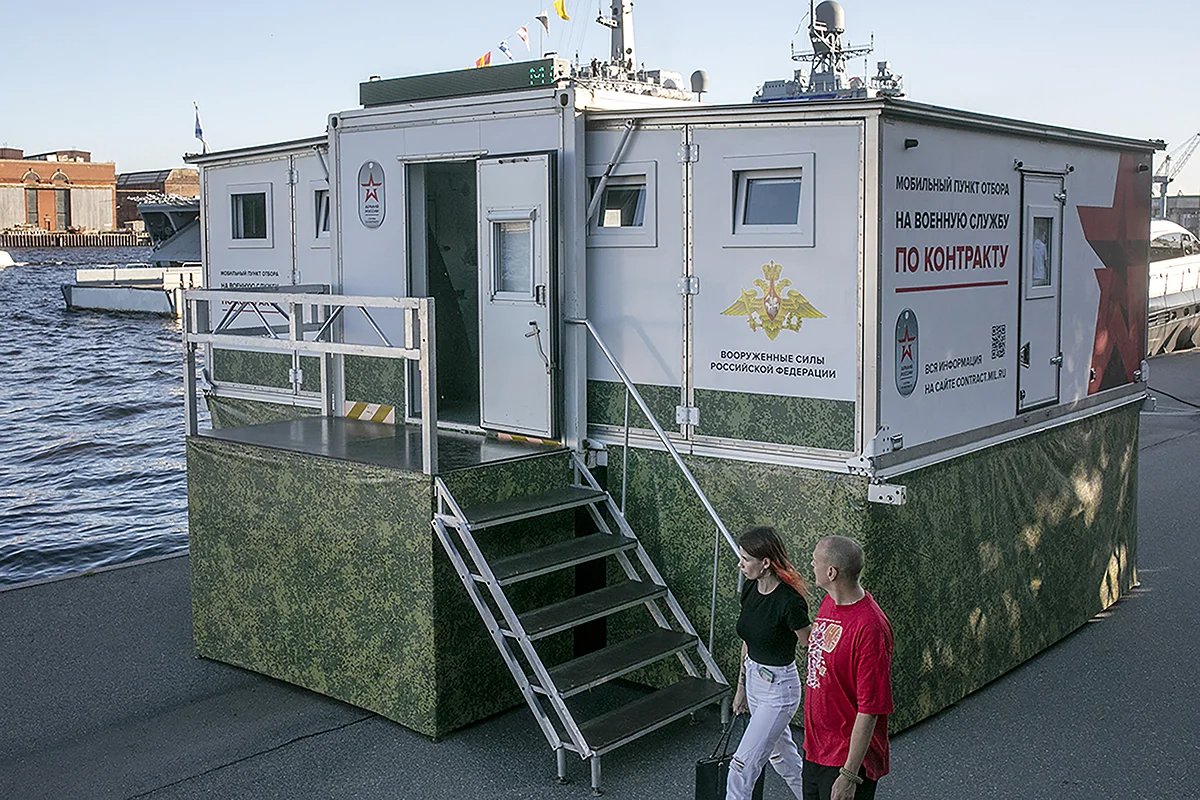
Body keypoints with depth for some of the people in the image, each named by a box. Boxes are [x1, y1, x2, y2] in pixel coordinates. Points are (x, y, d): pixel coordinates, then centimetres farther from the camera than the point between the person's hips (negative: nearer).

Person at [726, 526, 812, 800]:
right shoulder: (750, 589, -2)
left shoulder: (790, 602, -26)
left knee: (743, 764, -5)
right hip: (753, 680, 8)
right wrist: (741, 686, 16)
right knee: (780, 753, 23)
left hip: (779, 687, -8)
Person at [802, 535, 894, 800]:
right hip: (815, 748, 8)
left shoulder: (869, 627, -25)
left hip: (847, 757, -8)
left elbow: (870, 709, -23)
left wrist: (849, 775, -22)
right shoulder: (829, 602, 3)